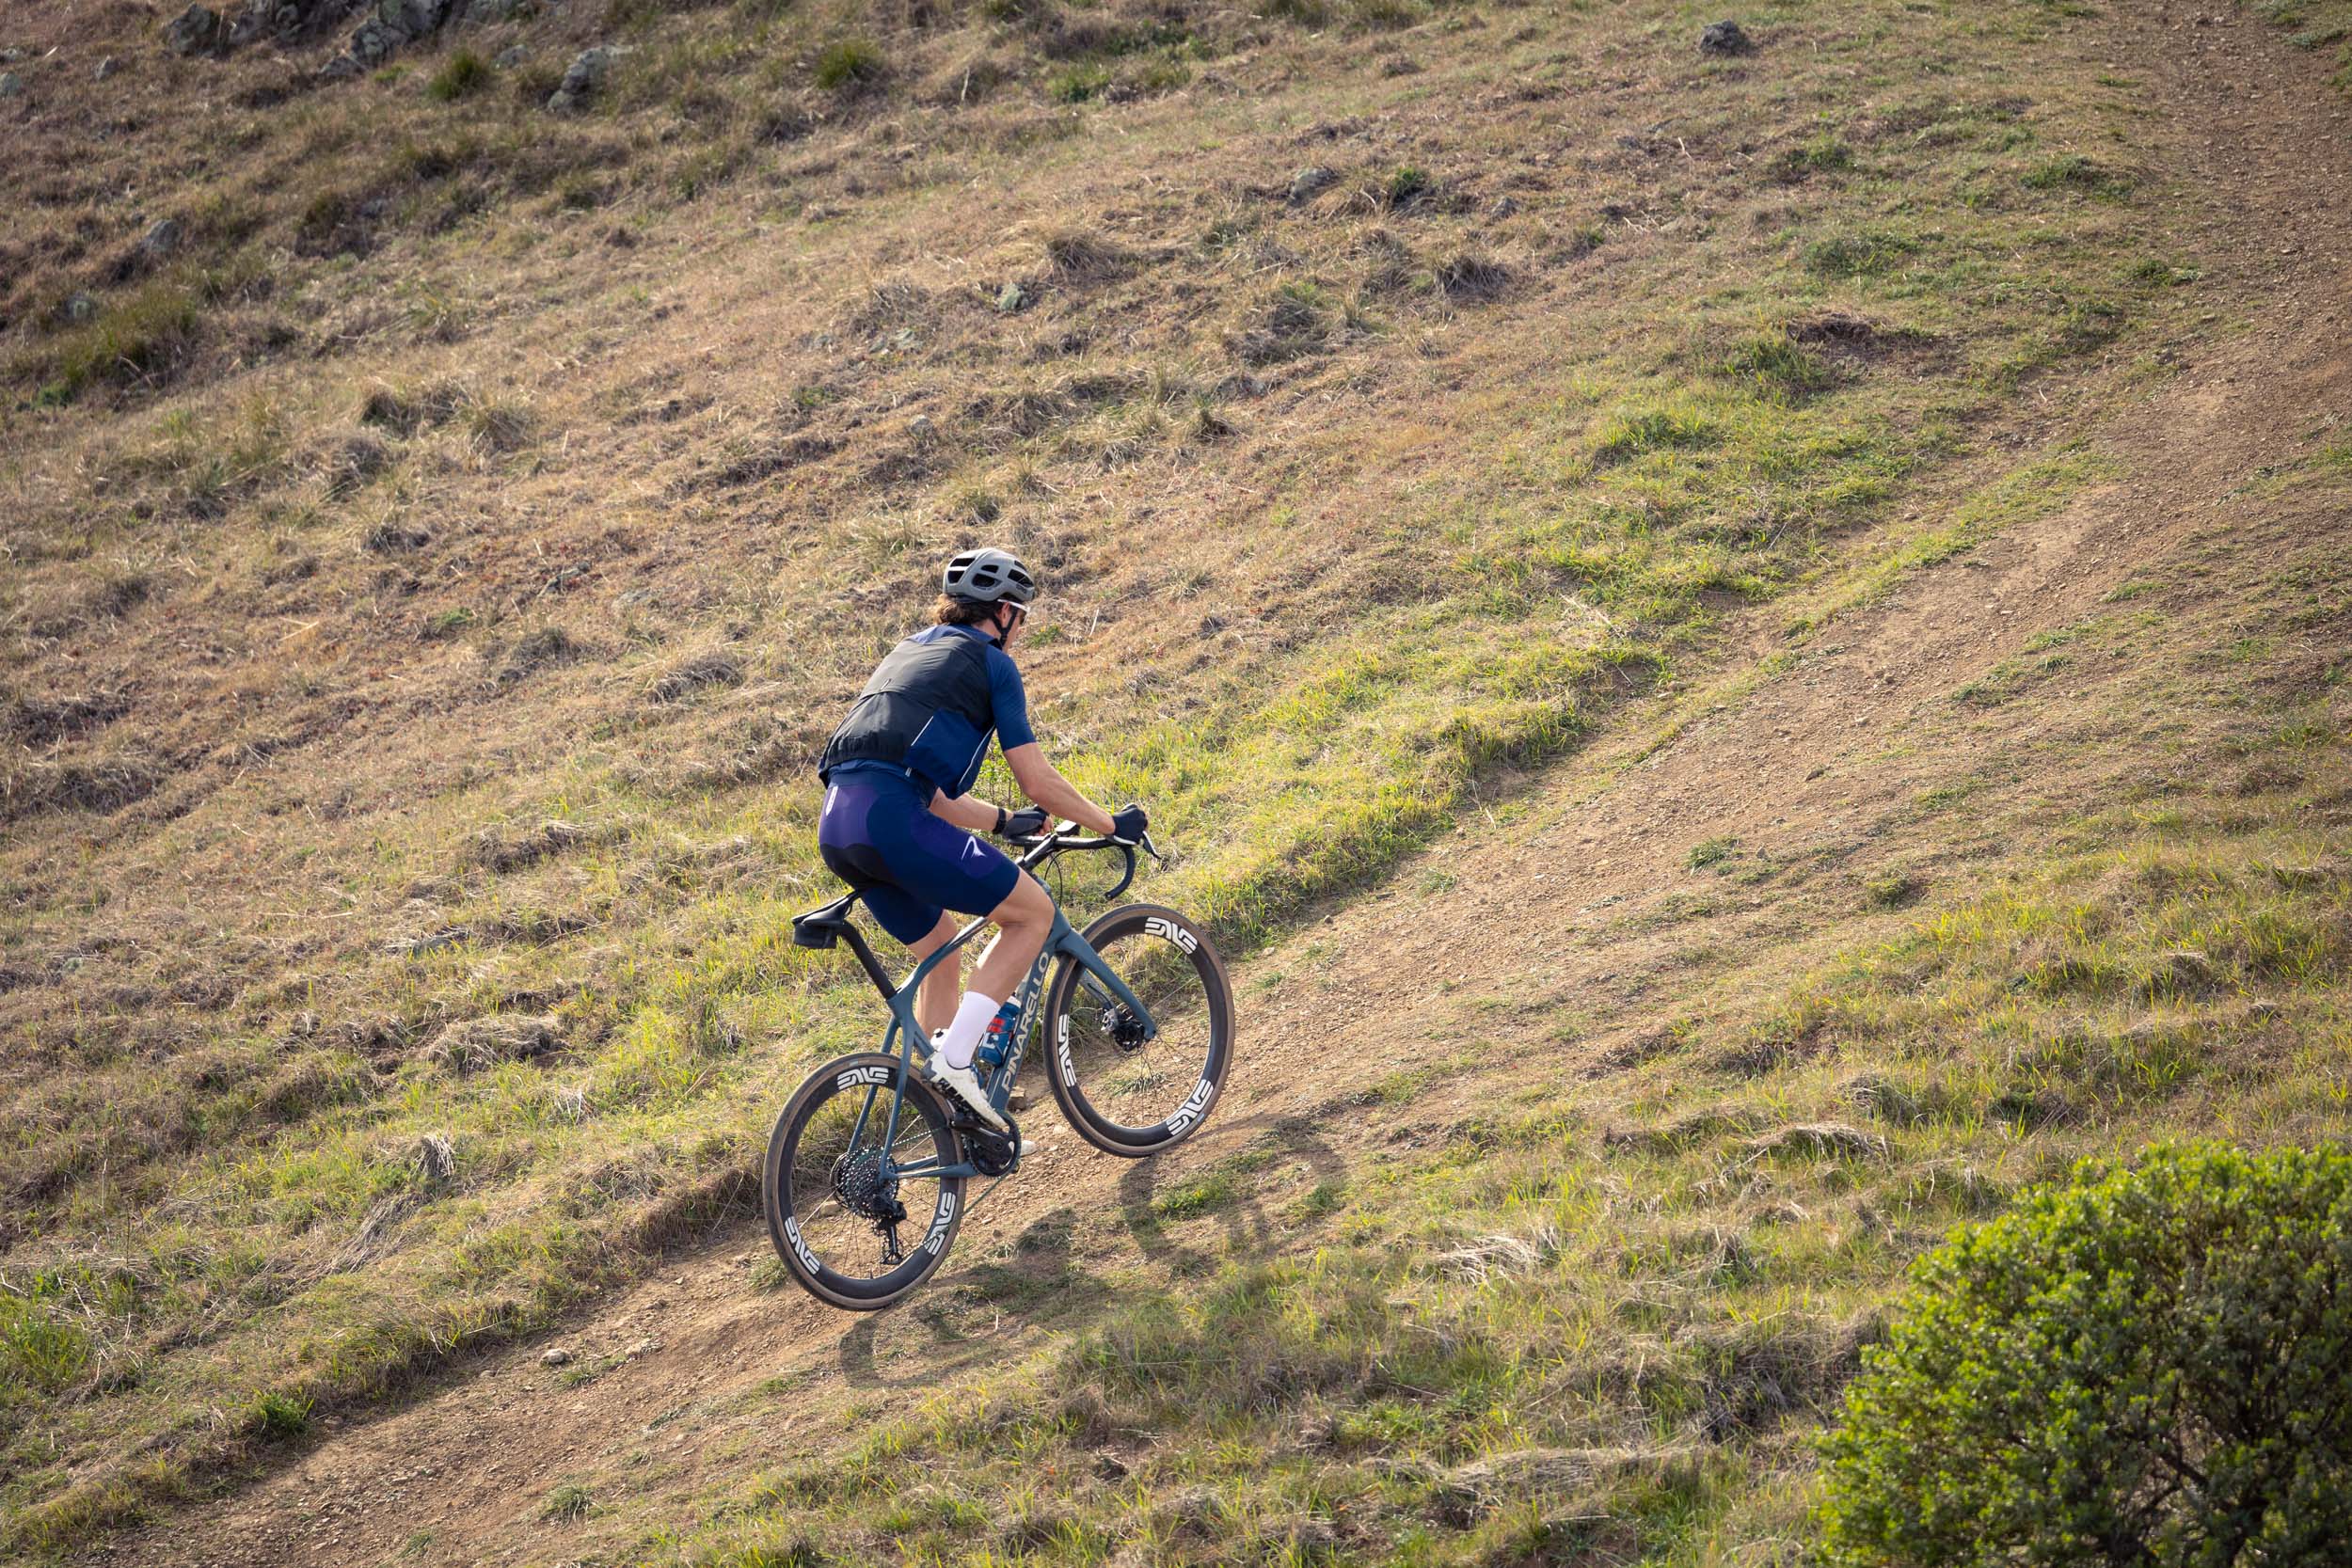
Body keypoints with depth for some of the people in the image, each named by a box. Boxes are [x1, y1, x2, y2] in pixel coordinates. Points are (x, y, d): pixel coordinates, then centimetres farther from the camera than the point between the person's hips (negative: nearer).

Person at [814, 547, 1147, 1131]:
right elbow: (1039, 782, 4)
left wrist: (1005, 821, 44)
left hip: (837, 826, 9)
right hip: (893, 820, -8)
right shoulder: (990, 662, 8)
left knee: (940, 941, 26)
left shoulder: (910, 653, 32)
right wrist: (1112, 825, 17)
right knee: (1034, 911, 5)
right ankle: (954, 1056, -6)